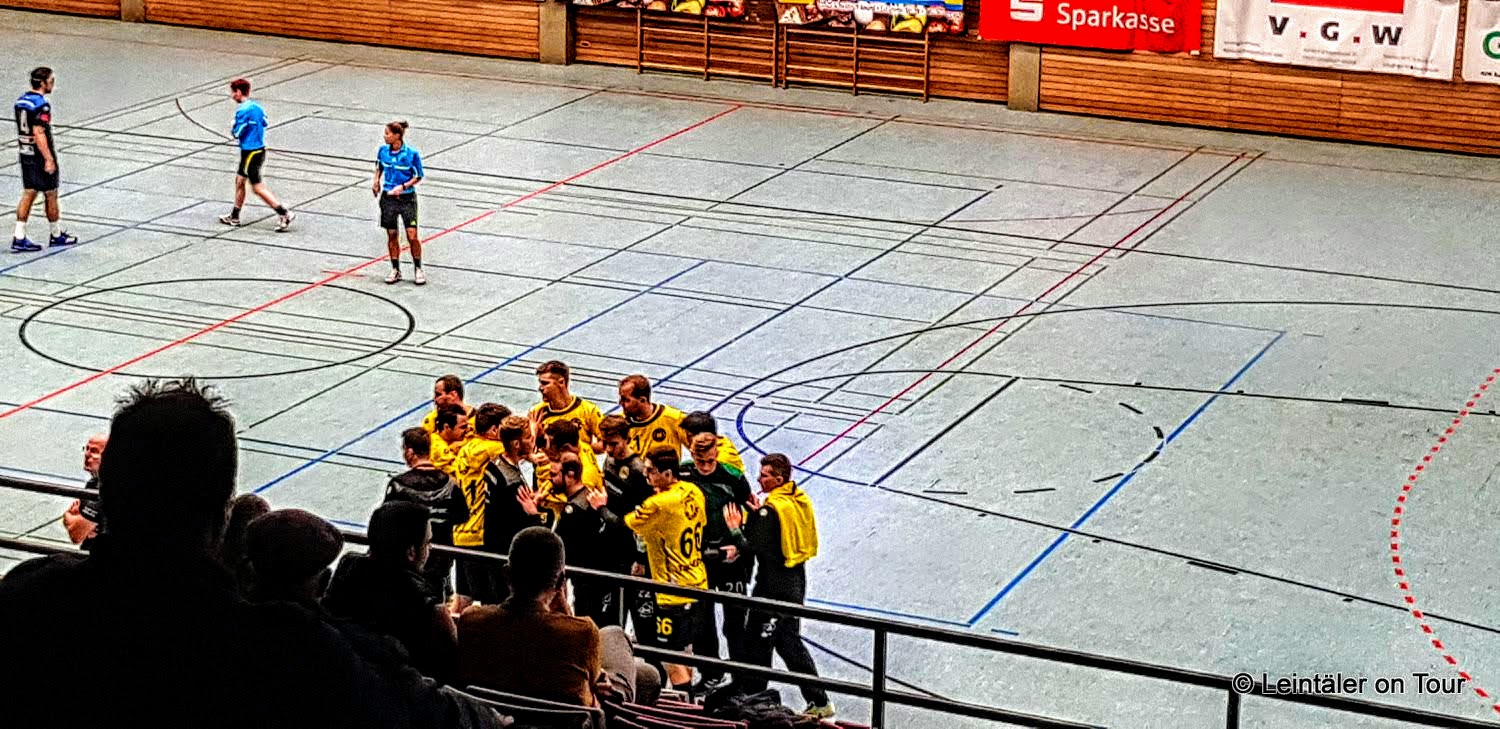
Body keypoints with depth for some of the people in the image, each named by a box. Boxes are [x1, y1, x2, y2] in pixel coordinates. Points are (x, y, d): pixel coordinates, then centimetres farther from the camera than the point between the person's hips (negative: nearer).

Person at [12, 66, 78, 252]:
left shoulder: (21, 101, 7)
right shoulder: (41, 105, -20)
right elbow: (39, 134, -25)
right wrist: (49, 160, -22)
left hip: (26, 154, 8)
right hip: (41, 156, -8)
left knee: (28, 194, 9)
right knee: (51, 195, 8)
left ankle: (19, 238, 4)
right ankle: (56, 235, 22)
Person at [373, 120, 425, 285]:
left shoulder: (412, 153, -14)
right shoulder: (383, 150, -2)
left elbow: (418, 177, -5)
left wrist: (403, 186, -18)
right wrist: (376, 181, 1)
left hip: (407, 198, -4)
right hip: (388, 197, 4)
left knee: (412, 235, -6)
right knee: (392, 235, 8)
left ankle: (418, 269, 10)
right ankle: (395, 270, 20)